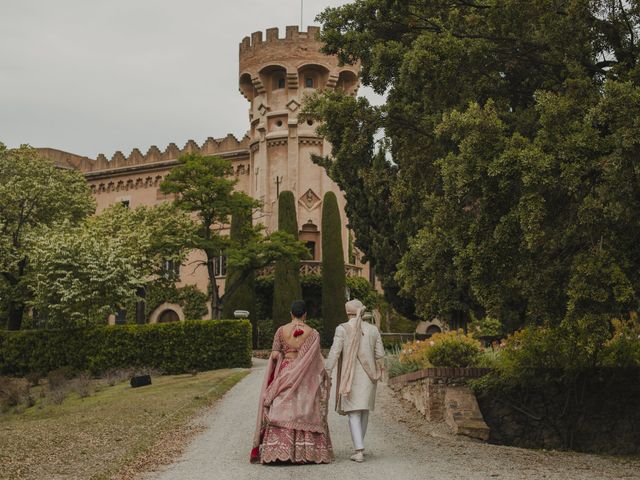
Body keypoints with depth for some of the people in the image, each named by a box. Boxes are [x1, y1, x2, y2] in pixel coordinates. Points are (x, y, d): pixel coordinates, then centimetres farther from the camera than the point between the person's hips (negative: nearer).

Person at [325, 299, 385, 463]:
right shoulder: (373, 329, 2)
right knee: (364, 410, 18)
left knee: (354, 413, -2)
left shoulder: (342, 329, -9)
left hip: (350, 376, -3)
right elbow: (380, 354, 4)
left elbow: (335, 352, -15)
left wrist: (327, 372, -13)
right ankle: (360, 446, 28)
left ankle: (359, 451, -12)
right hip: (368, 376, 4)